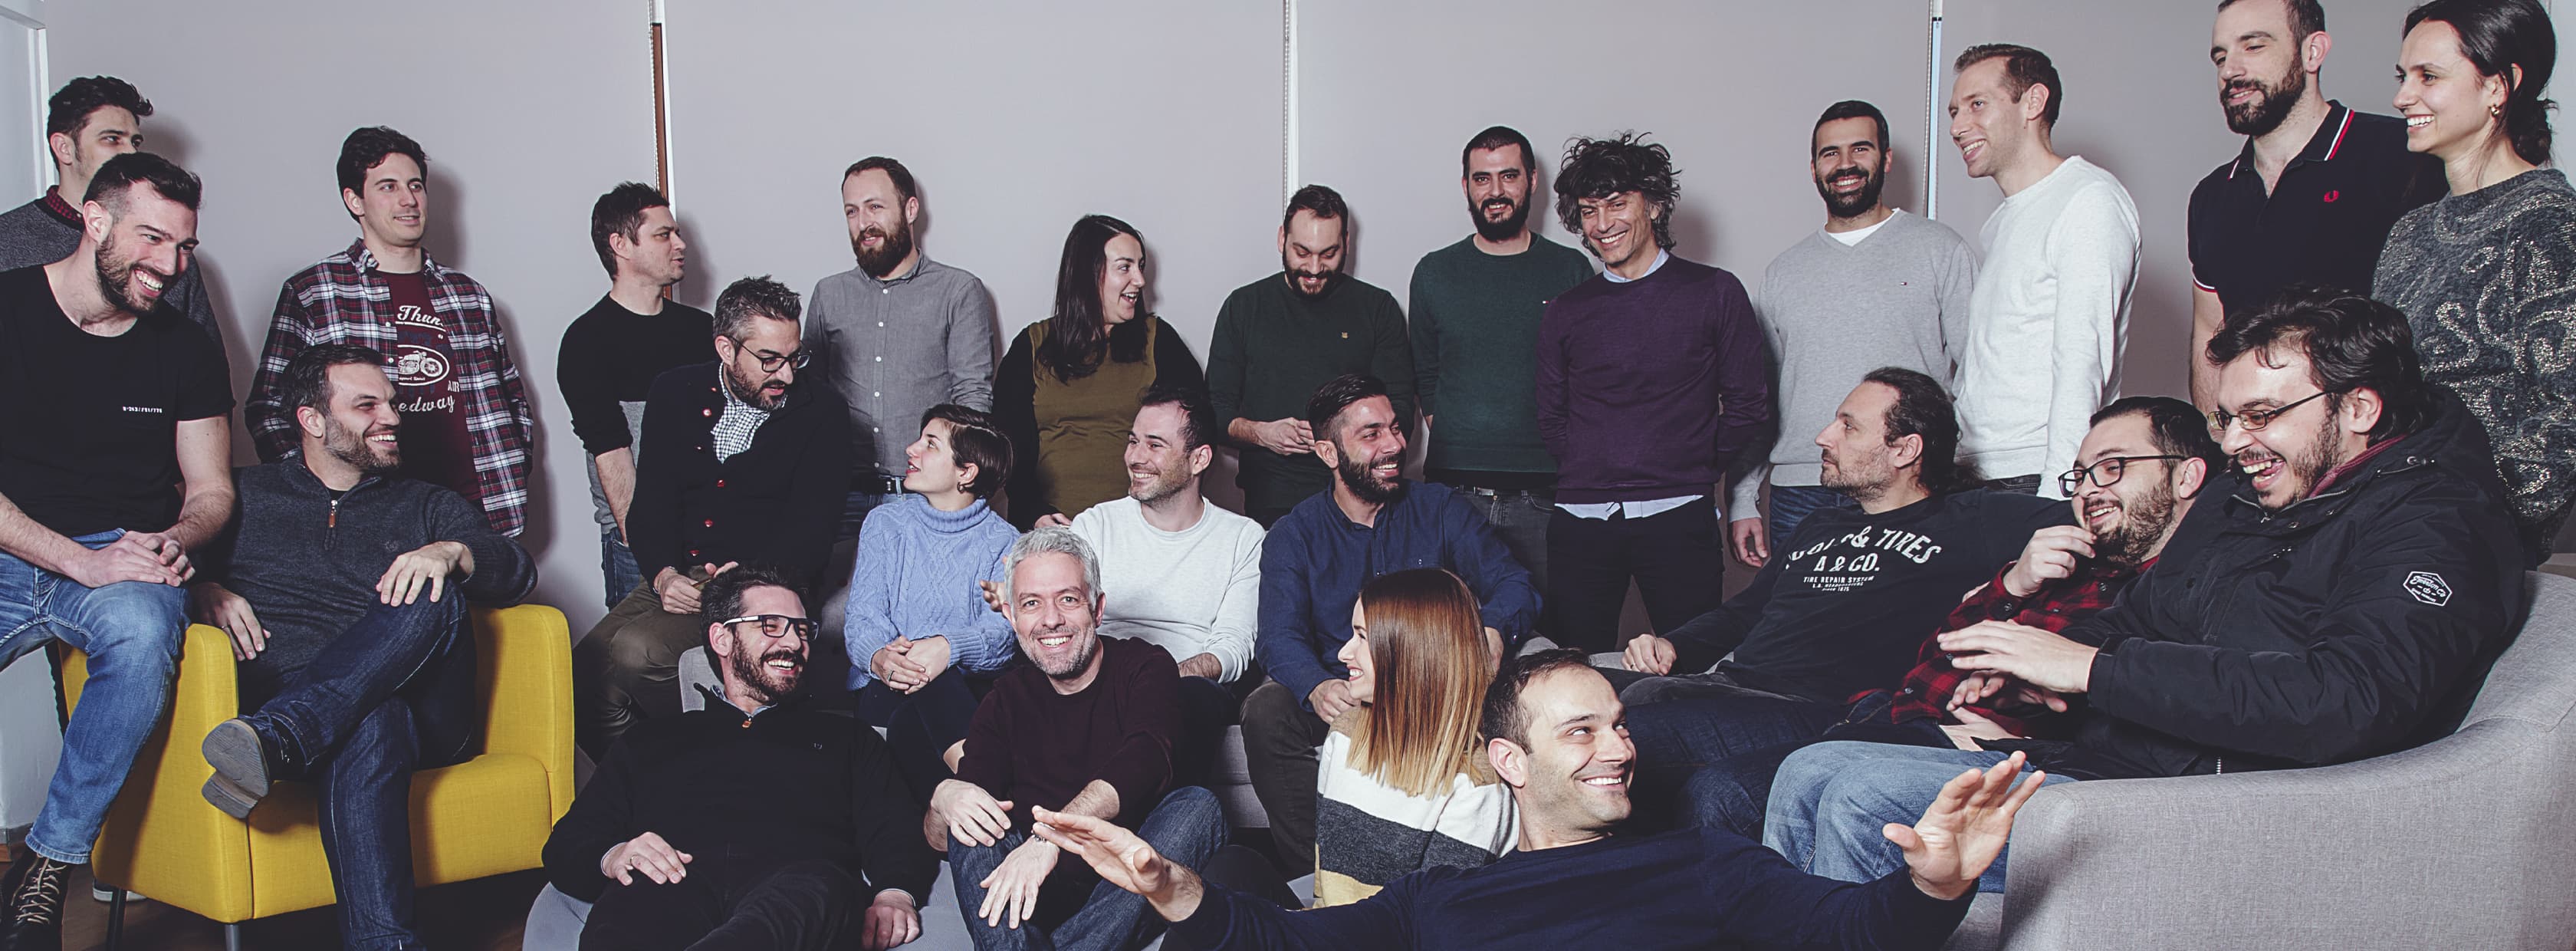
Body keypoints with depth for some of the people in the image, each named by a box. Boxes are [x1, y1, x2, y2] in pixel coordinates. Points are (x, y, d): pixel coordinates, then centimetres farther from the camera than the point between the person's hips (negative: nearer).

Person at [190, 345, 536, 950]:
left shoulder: (429, 507, 25)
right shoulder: (246, 496, 24)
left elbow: (517, 569, 9)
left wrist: (452, 552, -13)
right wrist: (204, 590, -8)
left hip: (423, 715, 1)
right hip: (287, 693, -1)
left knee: (431, 599, -31)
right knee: (369, 728, -39)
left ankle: (274, 741, -46)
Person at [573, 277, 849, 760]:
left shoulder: (820, 410, -1)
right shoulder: (675, 393, 9)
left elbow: (809, 522, -7)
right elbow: (652, 498, 5)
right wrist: (663, 574, -15)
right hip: (678, 579, 5)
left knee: (636, 651, -28)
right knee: (583, 670, -18)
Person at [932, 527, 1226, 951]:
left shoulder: (1145, 667, 1)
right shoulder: (1009, 697, 11)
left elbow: (1145, 761, -22)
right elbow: (938, 837, 4)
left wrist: (1050, 837, -38)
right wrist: (944, 797, -22)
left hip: (1131, 889, -2)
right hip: (1041, 895, 2)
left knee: (1197, 805, -26)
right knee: (970, 822, -18)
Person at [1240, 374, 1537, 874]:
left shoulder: (1439, 509, 10)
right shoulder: (1294, 535, 7)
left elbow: (1513, 584, 1)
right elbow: (1280, 635, -7)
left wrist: (1492, 630, -26)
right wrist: (1318, 686, -32)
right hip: (1342, 702, 0)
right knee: (1265, 710, -29)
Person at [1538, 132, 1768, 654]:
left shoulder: (1714, 293, 5)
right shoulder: (1566, 311, 12)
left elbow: (1749, 405, 6)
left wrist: (1697, 470, 4)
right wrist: (1594, 471, 7)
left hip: (1677, 518, -2)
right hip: (1581, 522, 2)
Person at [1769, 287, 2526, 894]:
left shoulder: (2434, 525, -10)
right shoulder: (2249, 497, 17)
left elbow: (2347, 700, -27)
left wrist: (2094, 666, -24)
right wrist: (2036, 657, 1)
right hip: (2094, 758, 9)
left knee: (1863, 797, -23)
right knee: (1810, 775, -3)